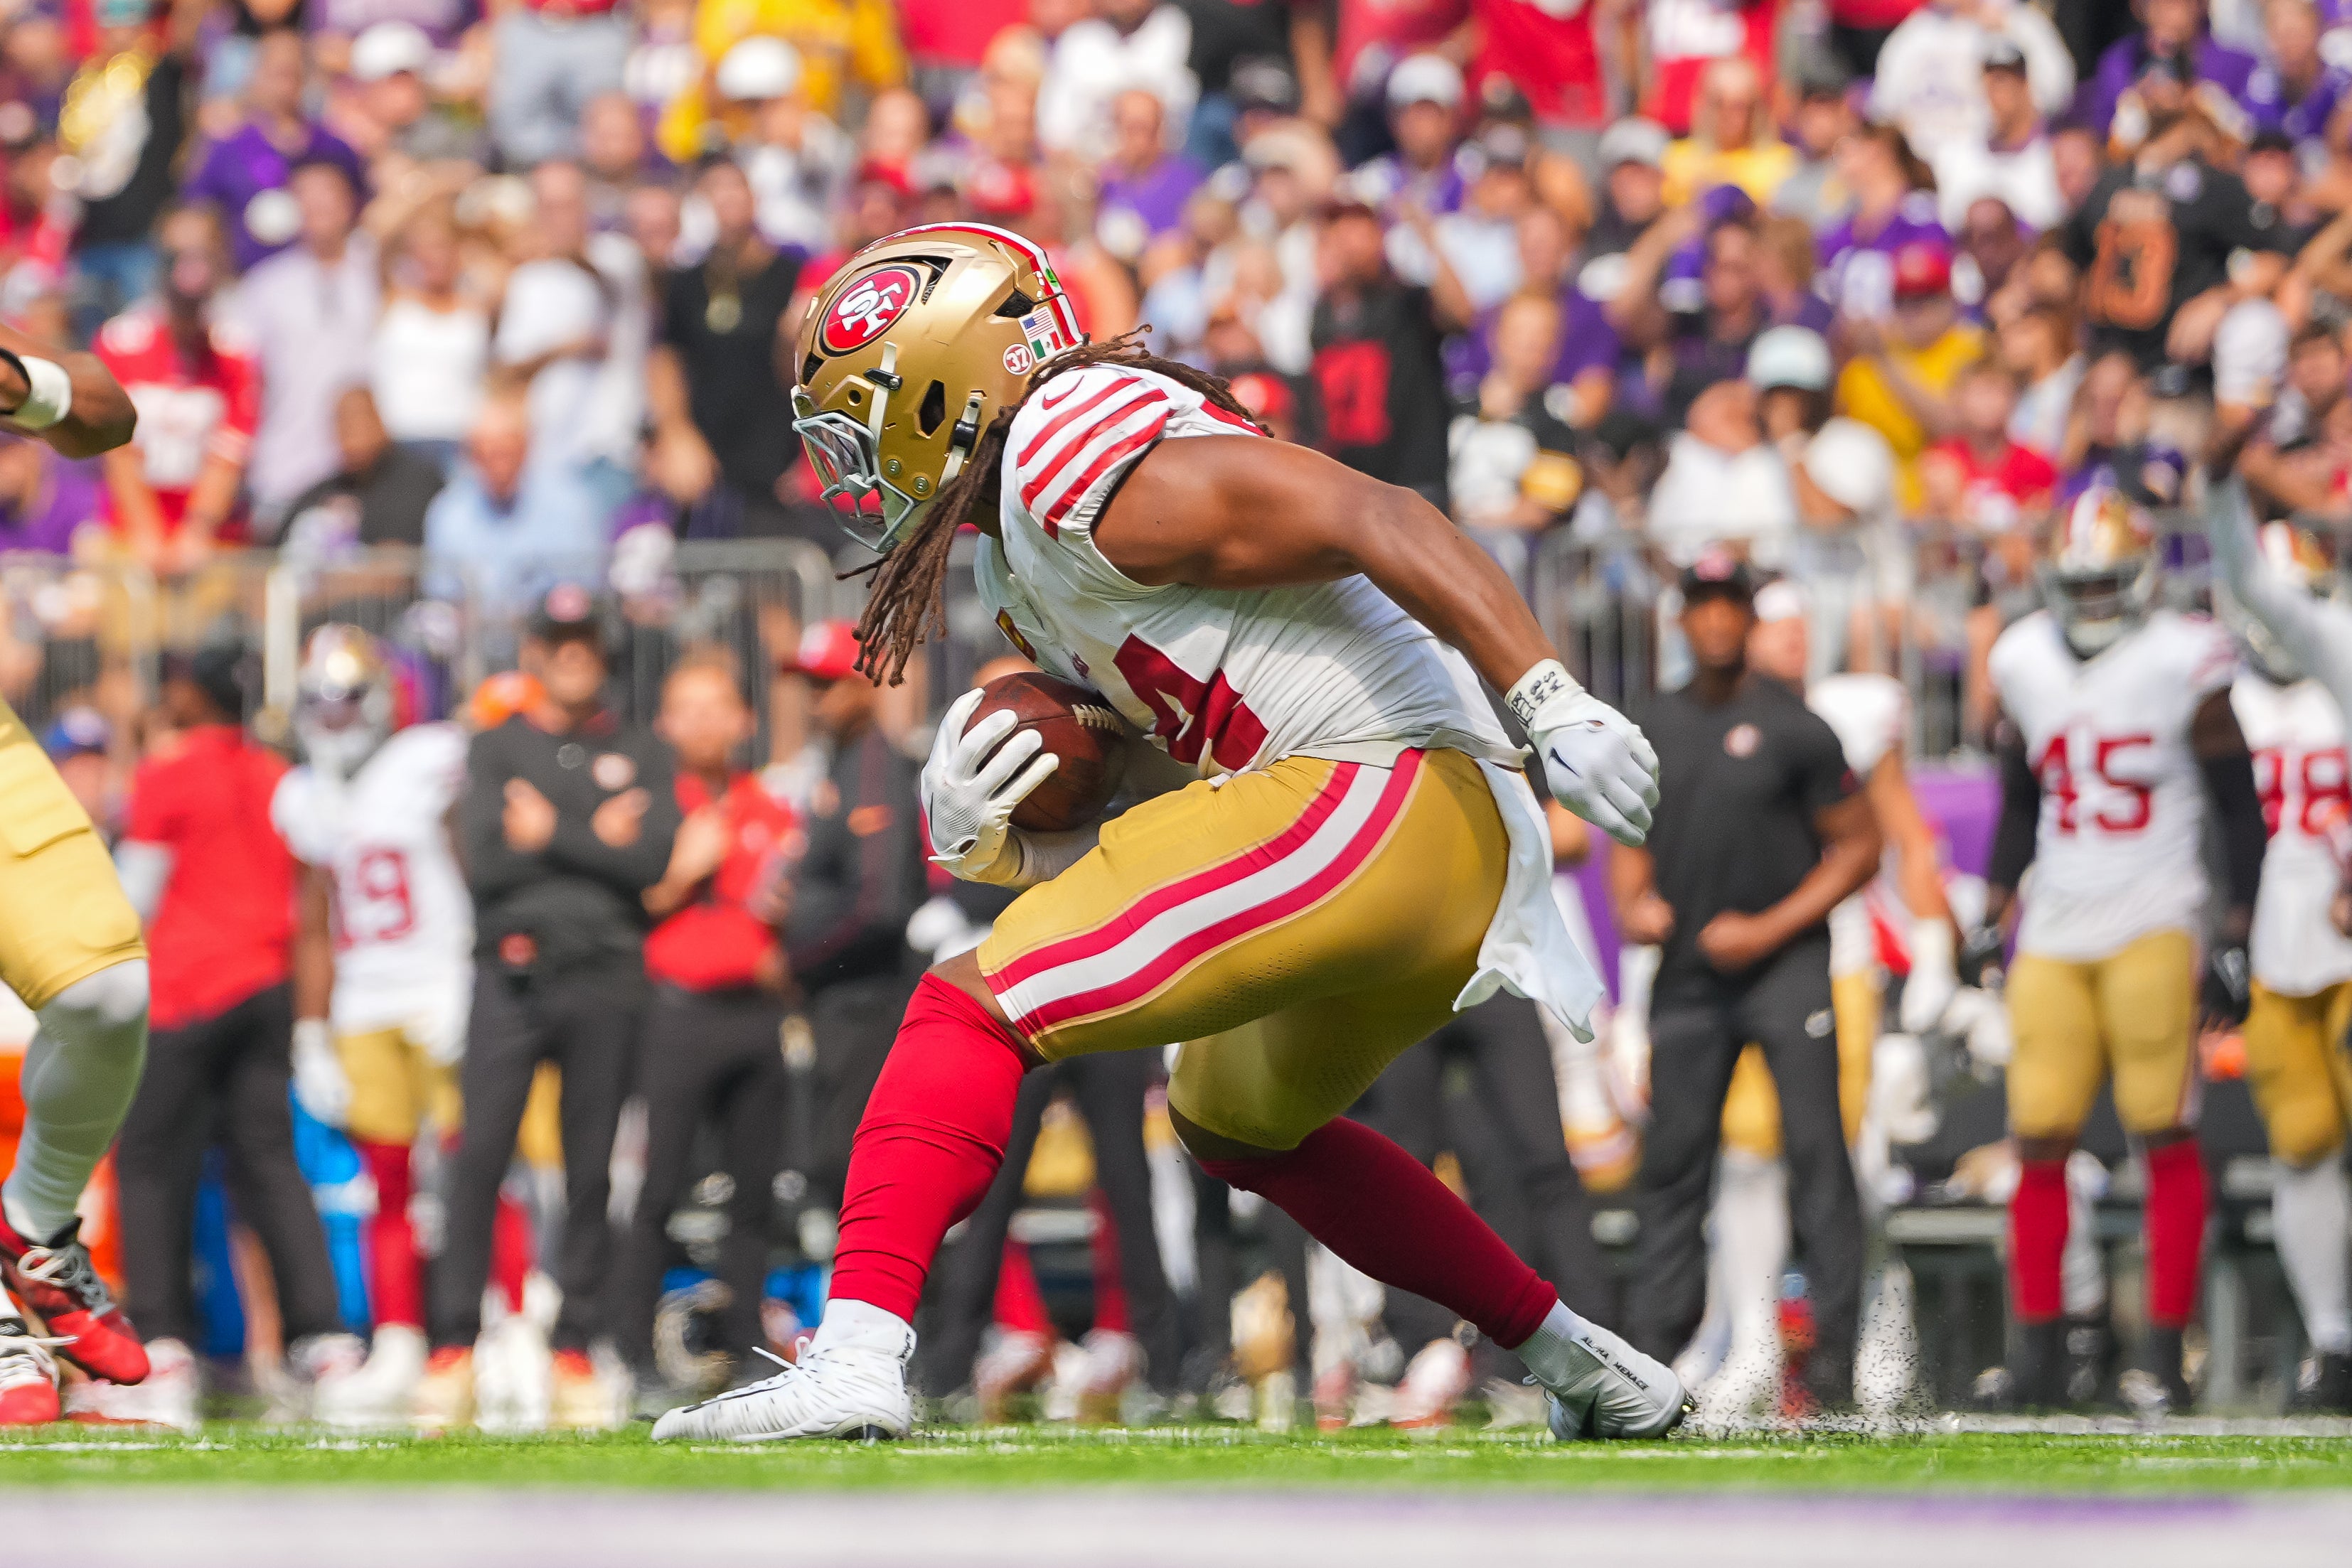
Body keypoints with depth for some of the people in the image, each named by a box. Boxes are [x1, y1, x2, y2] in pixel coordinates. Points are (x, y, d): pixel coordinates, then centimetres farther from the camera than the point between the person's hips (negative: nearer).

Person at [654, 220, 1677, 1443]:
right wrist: (976, 835, -1)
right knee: (1239, 1116, 34)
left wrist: (1552, 705, -27)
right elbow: (1103, 857, 20)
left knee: (974, 1007, -12)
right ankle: (1593, 1374, 36)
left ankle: (857, 1353, -25)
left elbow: (1375, 519, -18)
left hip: (1373, 791, -11)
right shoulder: (1017, 568, 21)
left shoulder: (1076, 455, -10)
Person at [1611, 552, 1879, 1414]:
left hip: (1782, 963, -4)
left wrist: (1769, 929, -10)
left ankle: (1835, 1345, -9)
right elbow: (1632, 843, 21)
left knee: (1815, 1148, -10)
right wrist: (1634, 905, -1)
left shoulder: (1792, 729, -6)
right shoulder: (1654, 731, 9)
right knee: (1672, 1162, 6)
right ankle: (1652, 1349, 11)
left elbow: (1859, 845, -3)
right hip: (1688, 973, 5)